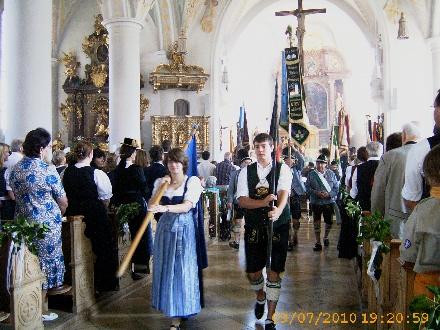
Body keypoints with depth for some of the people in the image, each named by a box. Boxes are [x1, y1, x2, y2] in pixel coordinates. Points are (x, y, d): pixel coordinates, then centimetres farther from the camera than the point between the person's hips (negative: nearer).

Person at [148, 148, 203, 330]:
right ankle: (169, 307, 24)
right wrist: (161, 186, -7)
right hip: (165, 228, 4)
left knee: (181, 269, -1)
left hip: (183, 228, -4)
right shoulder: (161, 181, 10)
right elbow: (152, 205, 3)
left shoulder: (192, 181, -3)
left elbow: (186, 206, -17)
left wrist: (165, 208, -32)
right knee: (166, 269, 8)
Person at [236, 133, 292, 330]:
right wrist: (263, 203, -26)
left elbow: (283, 193, -19)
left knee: (273, 273, -1)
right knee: (252, 272, 10)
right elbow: (242, 200, -8)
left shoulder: (282, 169, -2)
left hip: (278, 226, -2)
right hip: (253, 227, 2)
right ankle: (260, 297, 46)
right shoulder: (246, 172, 3)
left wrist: (278, 211, -41)